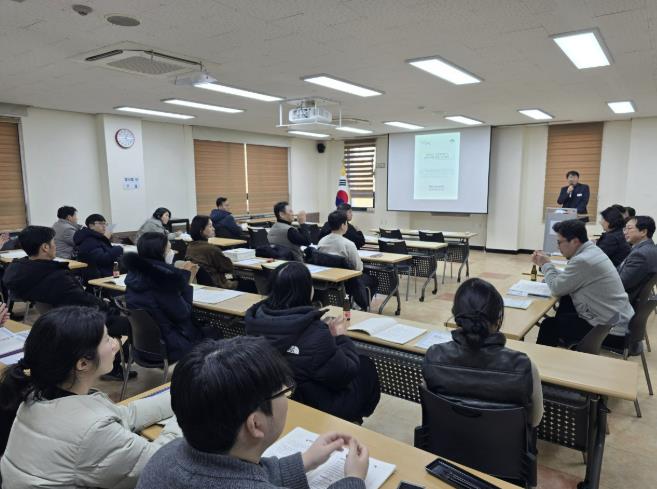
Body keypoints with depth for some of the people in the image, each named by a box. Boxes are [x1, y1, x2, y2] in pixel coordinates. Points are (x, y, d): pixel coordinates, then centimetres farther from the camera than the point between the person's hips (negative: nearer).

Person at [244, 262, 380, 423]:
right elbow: (344, 376, -21)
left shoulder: (258, 317, -12)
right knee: (365, 366, 17)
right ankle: (351, 420, 39)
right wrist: (341, 337, -8)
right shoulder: (315, 333, -33)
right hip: (312, 408, -6)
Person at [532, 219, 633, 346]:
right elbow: (563, 279, 13)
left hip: (609, 327, -9)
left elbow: (557, 288, -14)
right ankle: (559, 339, 33)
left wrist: (546, 265, -1)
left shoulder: (582, 260, -26)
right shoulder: (591, 250, 5)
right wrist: (545, 264, 9)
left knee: (549, 325, 2)